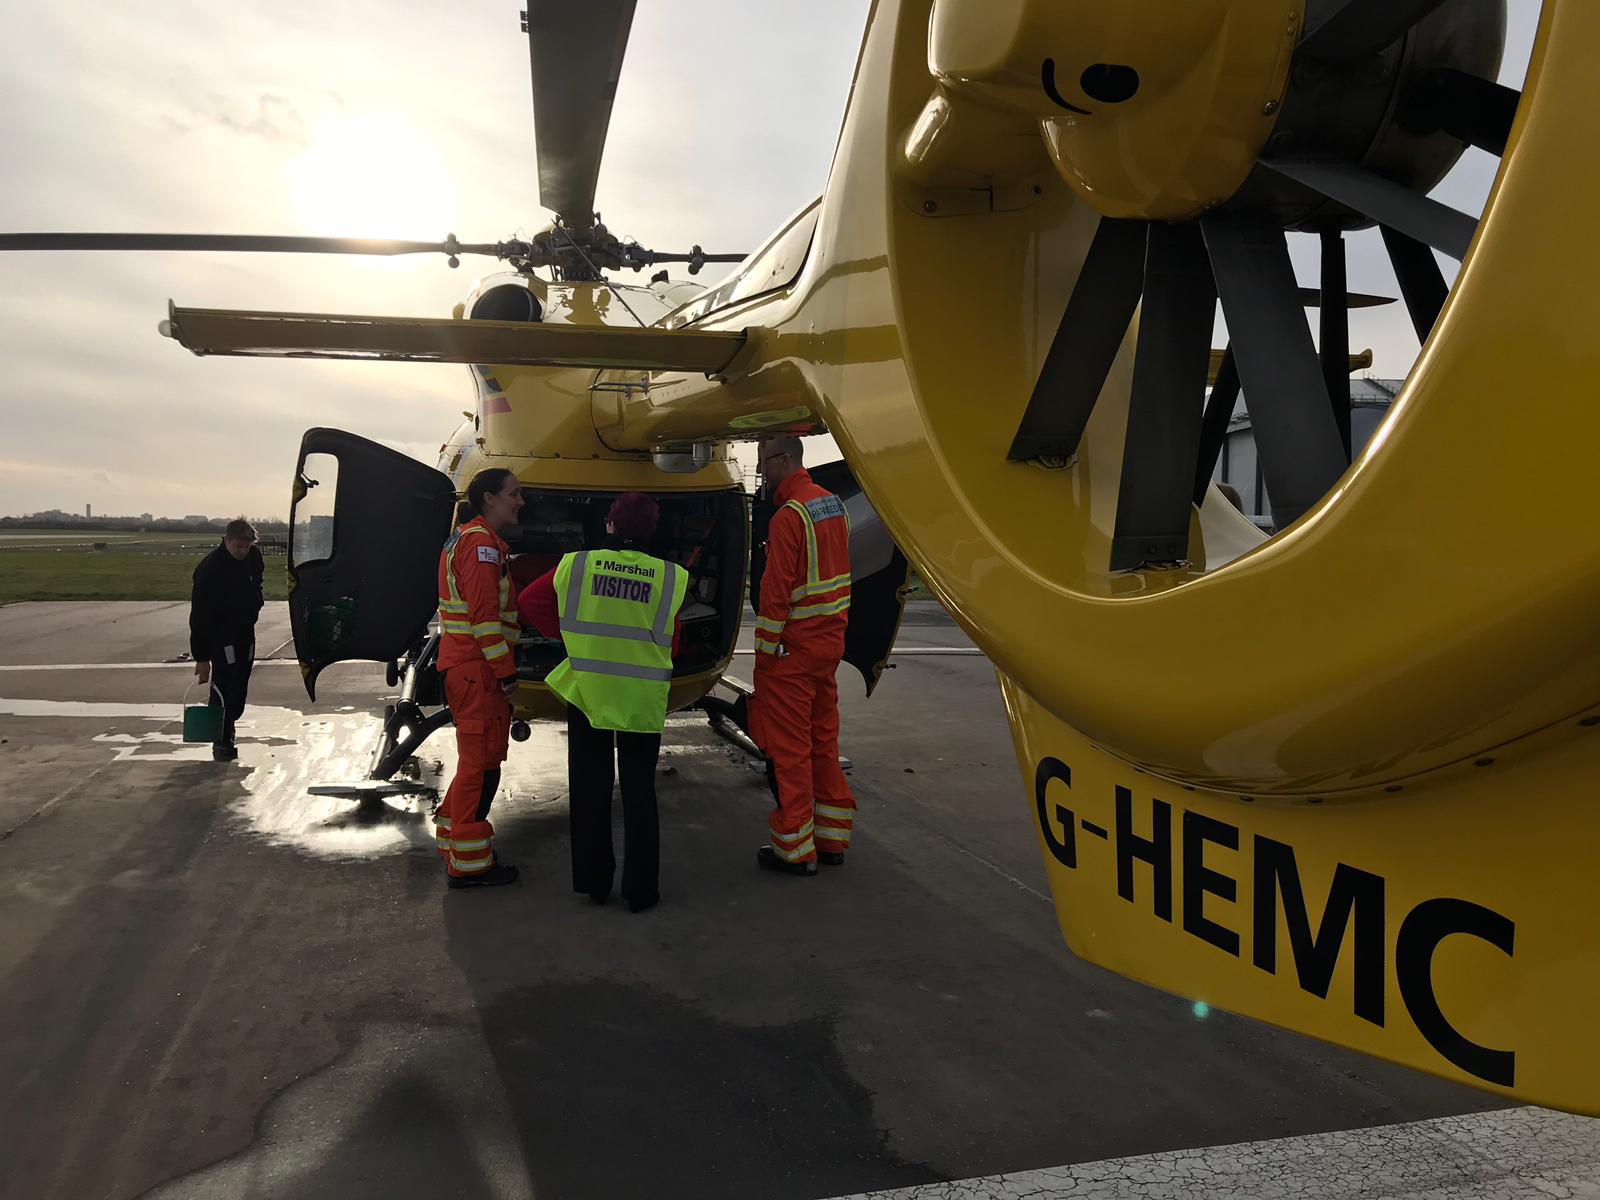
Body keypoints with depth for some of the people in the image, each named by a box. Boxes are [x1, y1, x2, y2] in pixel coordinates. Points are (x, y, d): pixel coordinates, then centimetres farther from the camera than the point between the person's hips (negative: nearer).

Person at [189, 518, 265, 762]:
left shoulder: (254, 557, -5)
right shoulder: (209, 568, -25)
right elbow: (200, 615, -24)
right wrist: (201, 657, -24)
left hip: (245, 630, 6)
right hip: (219, 634, -6)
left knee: (240, 685, 12)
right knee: (223, 684, -12)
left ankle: (228, 725, 30)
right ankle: (222, 742, -7)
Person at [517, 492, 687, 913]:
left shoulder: (576, 565, -5)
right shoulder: (671, 578, -7)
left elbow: (529, 601, 3)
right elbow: (670, 643, -1)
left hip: (586, 690, 1)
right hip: (643, 699, 0)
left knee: (589, 789, 13)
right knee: (639, 792, 10)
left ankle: (594, 882, 21)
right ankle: (641, 889, 14)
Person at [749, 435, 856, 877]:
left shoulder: (789, 515, -18)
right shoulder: (833, 503, 10)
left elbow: (776, 588, -20)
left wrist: (765, 649, -14)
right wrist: (835, 627, 18)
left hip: (793, 645, -9)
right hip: (829, 640, 9)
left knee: (788, 745, 1)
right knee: (823, 739, 16)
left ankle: (795, 849, 9)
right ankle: (832, 839, 25)